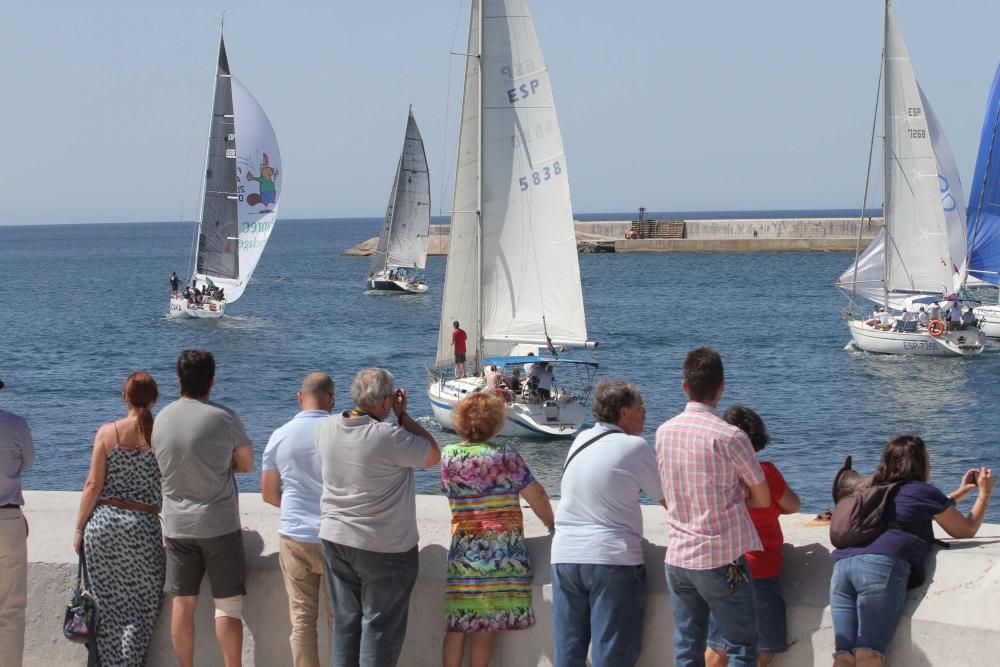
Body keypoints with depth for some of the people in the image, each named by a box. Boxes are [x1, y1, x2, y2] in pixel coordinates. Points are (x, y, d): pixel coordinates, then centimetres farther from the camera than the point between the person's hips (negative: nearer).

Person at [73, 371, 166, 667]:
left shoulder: (107, 432, -2)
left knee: (108, 606, 10)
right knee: (140, 609, 7)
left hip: (103, 523, 1)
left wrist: (79, 527, 5)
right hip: (144, 526, -1)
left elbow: (93, 485, -3)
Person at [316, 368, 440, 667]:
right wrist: (402, 415, -5)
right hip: (384, 549, -6)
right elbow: (433, 456, -10)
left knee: (345, 620, 15)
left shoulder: (327, 428, -5)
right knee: (381, 625, 5)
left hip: (335, 539, 6)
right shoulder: (389, 437, -25)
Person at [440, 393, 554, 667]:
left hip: (463, 552, 3)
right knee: (486, 627, 1)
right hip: (504, 553, -3)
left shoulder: (448, 456, 3)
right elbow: (536, 495, 1)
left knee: (457, 626, 7)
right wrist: (552, 524, 18)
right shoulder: (506, 456, -5)